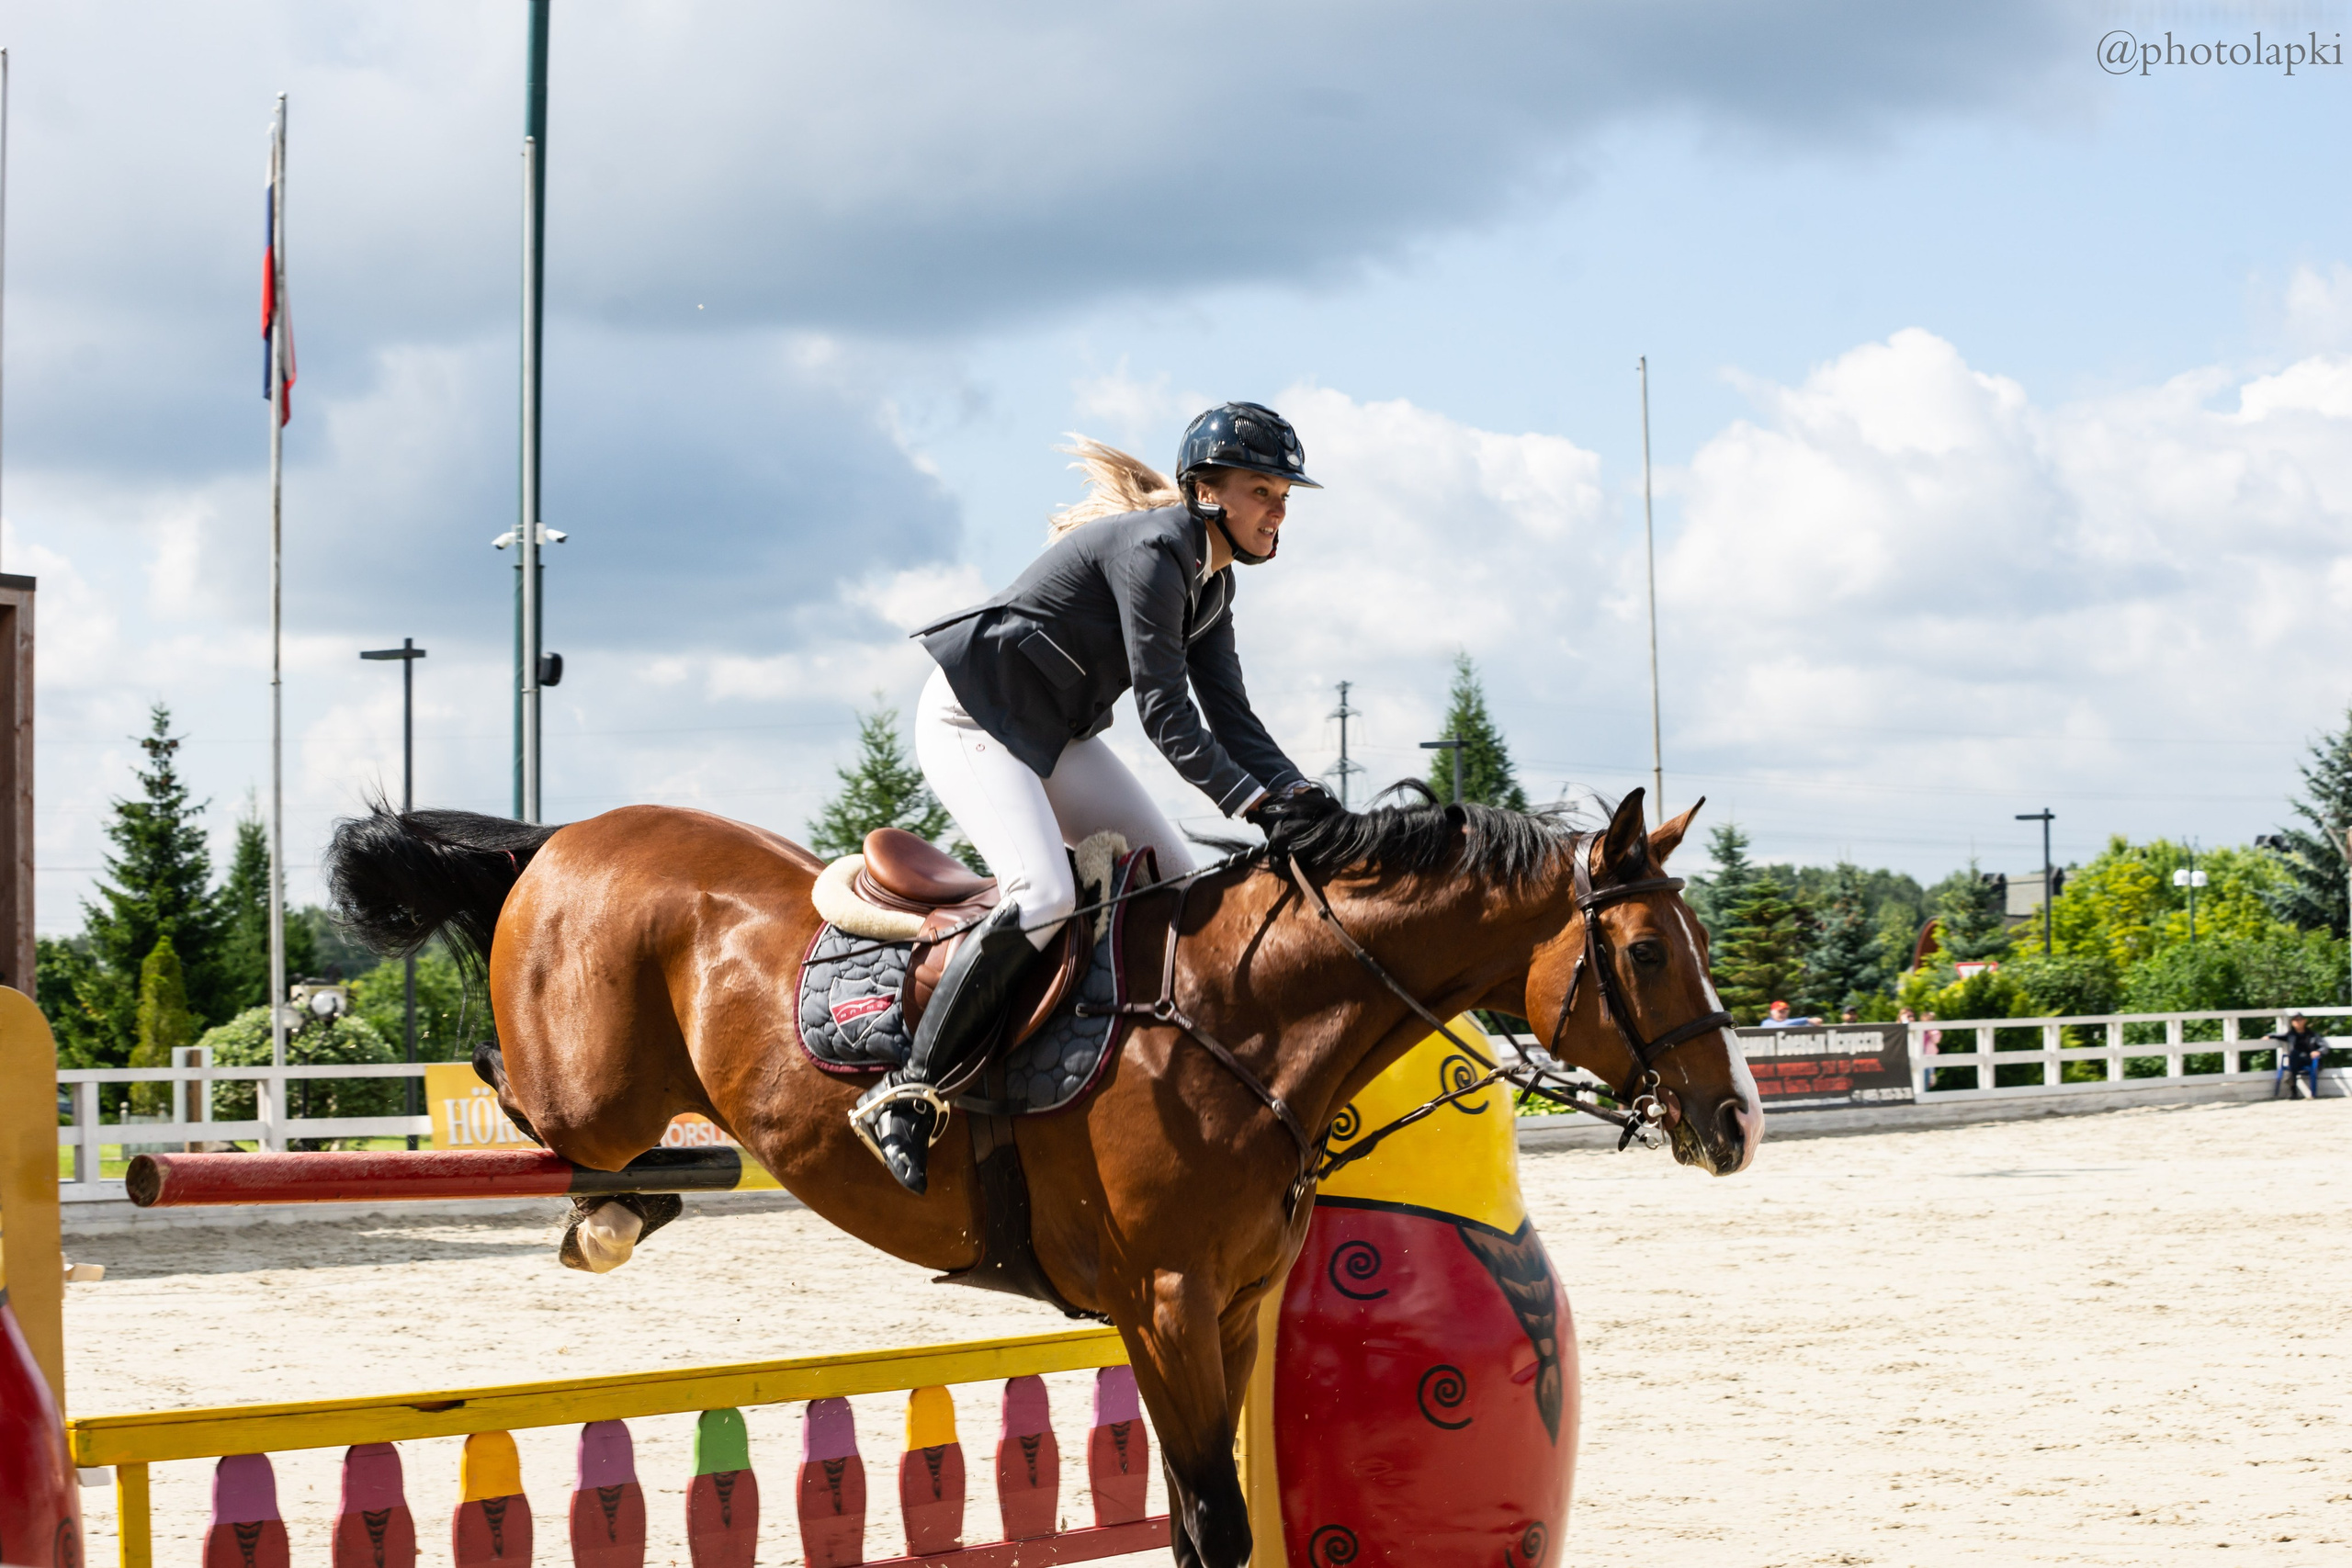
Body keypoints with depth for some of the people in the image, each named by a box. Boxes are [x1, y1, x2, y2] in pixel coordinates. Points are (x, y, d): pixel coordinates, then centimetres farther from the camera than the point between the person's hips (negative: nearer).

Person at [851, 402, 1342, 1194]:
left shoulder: (1211, 580, 7)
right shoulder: (1152, 549, -23)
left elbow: (1228, 714, 3)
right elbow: (1165, 713, -27)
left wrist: (1298, 793, -13)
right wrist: (1256, 805, -33)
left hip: (1055, 734, 10)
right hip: (972, 720, -10)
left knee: (1177, 883, 3)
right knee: (1045, 895, -28)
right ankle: (904, 1091, -23)